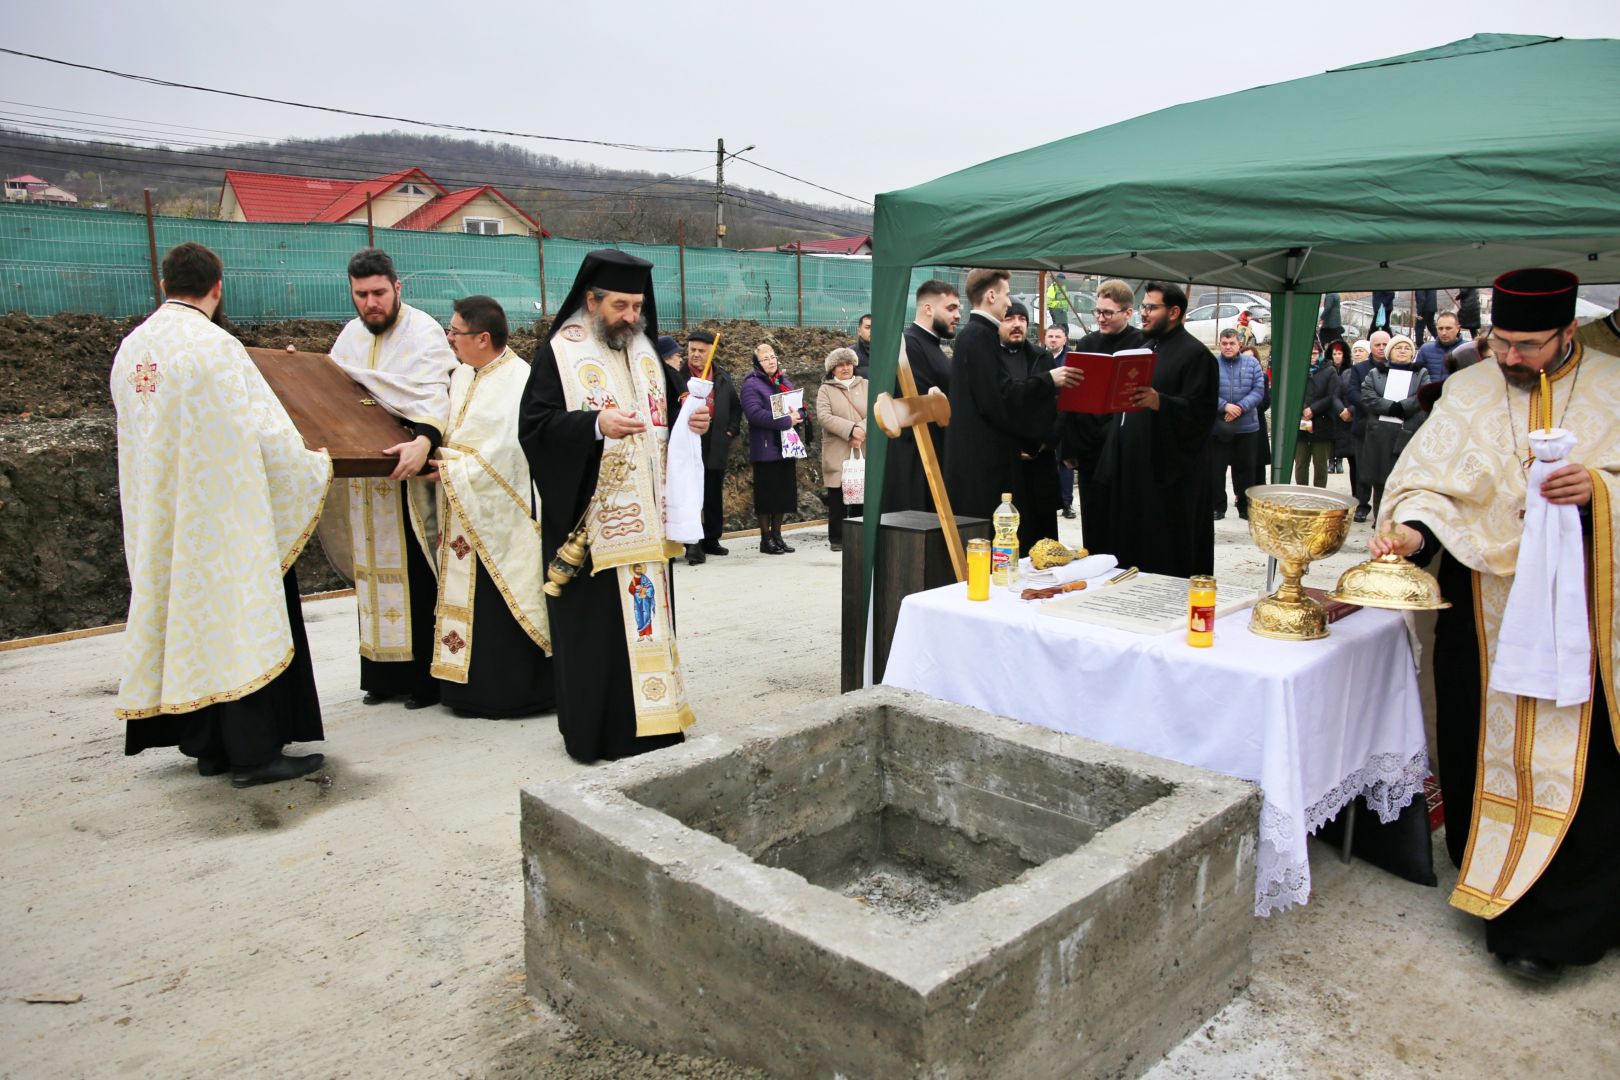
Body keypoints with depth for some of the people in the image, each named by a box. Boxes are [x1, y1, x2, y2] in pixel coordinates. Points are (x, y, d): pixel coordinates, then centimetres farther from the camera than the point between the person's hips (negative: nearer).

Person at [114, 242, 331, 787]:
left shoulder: (131, 349, 7)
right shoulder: (214, 347, -16)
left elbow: (150, 432, 15)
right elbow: (262, 427, -16)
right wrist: (316, 466, 0)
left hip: (159, 518, 8)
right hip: (224, 512, -7)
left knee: (187, 619, 13)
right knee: (242, 619, -1)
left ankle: (207, 745, 21)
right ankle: (254, 752, 2)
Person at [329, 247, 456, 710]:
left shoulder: (423, 332, -9)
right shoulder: (351, 334, 14)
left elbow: (436, 395, -22)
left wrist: (424, 440, -40)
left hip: (410, 470, -7)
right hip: (363, 474, 7)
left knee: (418, 576, -4)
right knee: (374, 571, 10)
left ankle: (427, 673, 5)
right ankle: (385, 671, 19)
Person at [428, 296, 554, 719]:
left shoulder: (518, 380, -14)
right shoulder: (461, 375, 11)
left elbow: (505, 450, -19)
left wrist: (452, 466, -15)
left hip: (499, 514, -8)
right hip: (463, 515, 8)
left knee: (503, 603, -2)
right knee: (471, 600, 12)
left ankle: (513, 692, 9)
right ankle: (475, 687, 21)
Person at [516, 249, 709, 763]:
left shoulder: (647, 351, 13)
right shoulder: (559, 352, -5)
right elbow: (534, 425, -13)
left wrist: (693, 418, -4)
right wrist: (596, 425, -27)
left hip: (643, 520, 6)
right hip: (589, 521, -5)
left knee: (647, 617, 9)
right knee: (592, 627, -1)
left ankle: (646, 719, 20)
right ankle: (592, 731, 9)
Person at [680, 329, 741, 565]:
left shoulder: (722, 376, 11)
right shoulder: (679, 375, -4)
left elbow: (735, 406, 18)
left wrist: (731, 430, 8)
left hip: (716, 445, 5)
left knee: (714, 496, 11)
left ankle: (711, 540, 22)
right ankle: (693, 543, -3)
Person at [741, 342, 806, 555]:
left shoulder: (785, 382, 16)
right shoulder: (751, 385, -6)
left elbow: (801, 408, 14)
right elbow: (755, 413, -20)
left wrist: (797, 415, -11)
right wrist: (786, 420, -20)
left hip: (787, 447, 7)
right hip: (766, 448, -6)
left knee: (784, 493, 9)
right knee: (767, 494, -1)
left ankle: (777, 535, 18)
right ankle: (765, 539, 8)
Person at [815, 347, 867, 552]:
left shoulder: (865, 385, 12)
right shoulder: (825, 389, 5)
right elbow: (824, 416, -10)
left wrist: (861, 431, -16)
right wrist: (850, 429, -19)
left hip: (864, 451, 2)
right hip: (837, 454, -2)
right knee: (837, 497, 1)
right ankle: (837, 538, 9)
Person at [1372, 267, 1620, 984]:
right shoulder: (1467, 393, 5)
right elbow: (1428, 479, -3)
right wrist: (1413, 526, -22)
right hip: (1484, 609, 2)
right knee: (1480, 744, 7)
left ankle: (1547, 926, 7)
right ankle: (1488, 874, 25)